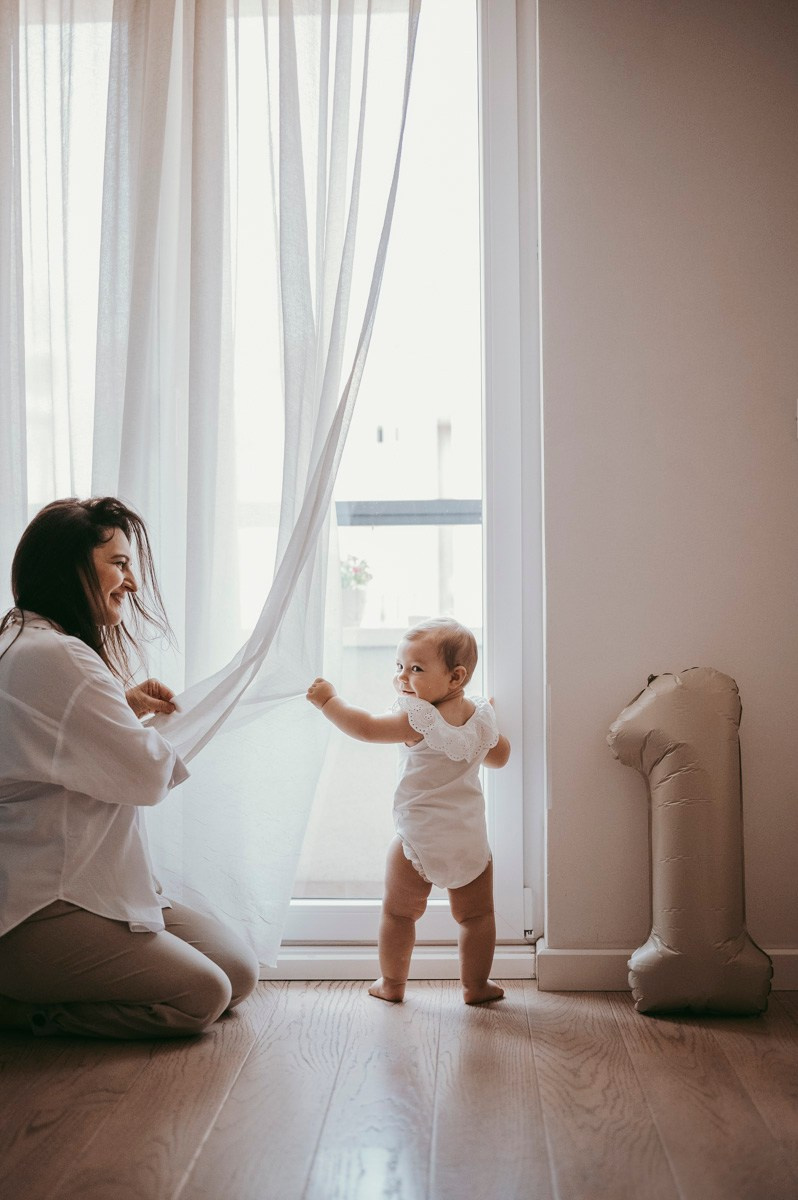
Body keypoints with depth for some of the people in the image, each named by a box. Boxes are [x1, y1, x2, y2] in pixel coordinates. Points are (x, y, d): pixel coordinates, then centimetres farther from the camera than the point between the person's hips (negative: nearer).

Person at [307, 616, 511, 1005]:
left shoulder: (417, 719, -16)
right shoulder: (481, 717, 2)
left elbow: (365, 728, -19)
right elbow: (499, 756, 18)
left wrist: (329, 700, -9)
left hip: (417, 841, -4)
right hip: (471, 842, 4)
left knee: (399, 913, 14)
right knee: (476, 915, 17)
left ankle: (392, 983, 25)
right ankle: (475, 985, 23)